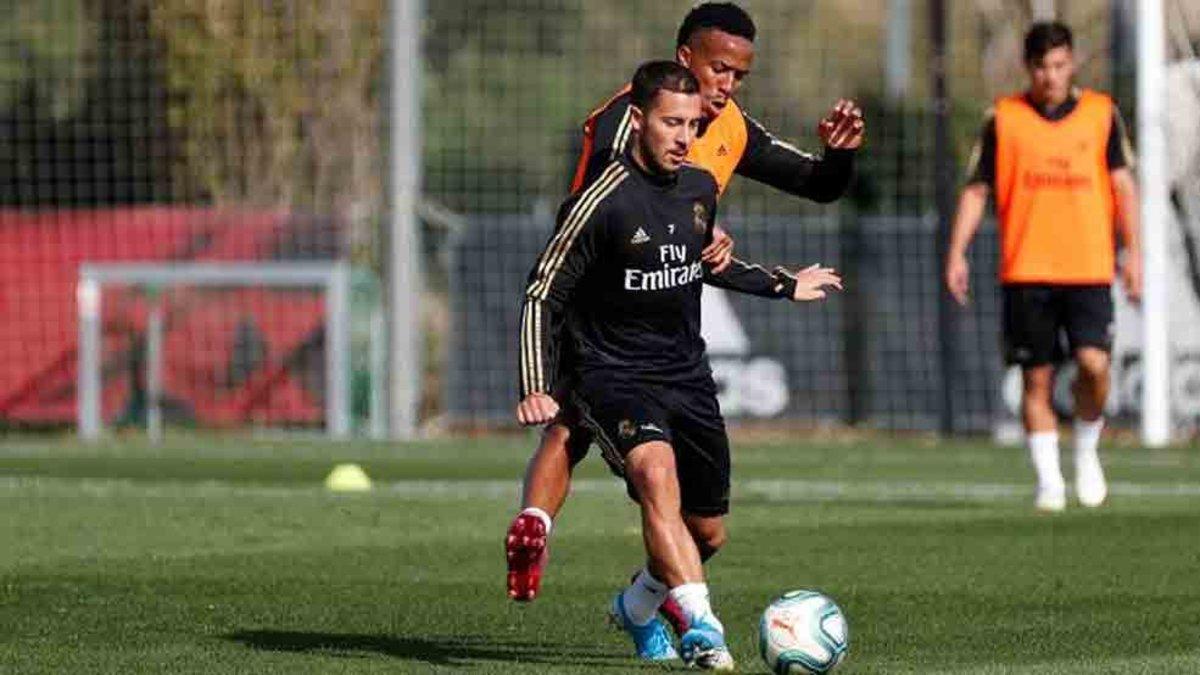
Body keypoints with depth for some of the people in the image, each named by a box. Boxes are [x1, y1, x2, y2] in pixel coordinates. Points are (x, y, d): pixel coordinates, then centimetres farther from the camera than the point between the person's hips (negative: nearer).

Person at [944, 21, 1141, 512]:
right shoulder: (1004, 118, 5)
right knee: (1038, 378, 0)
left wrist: (1133, 251, -1)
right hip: (1026, 272, 0)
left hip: (1089, 268, 0)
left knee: (1094, 363, -15)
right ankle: (1049, 480, 9)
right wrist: (957, 253, -3)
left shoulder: (1101, 113, 7)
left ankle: (1086, 451, 11)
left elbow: (1123, 183, 8)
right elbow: (976, 190, 7)